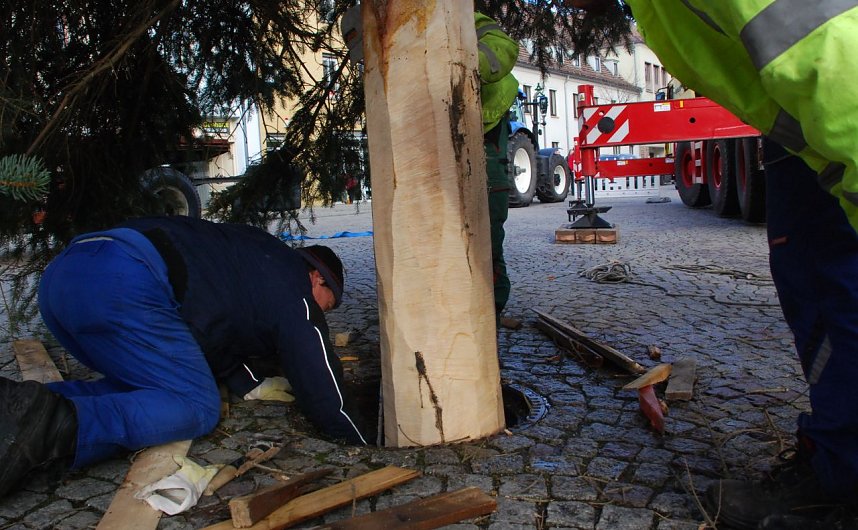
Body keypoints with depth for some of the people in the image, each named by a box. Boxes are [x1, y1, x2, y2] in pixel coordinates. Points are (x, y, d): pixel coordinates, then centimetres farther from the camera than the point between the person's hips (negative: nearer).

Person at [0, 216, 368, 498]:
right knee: (197, 407, -5)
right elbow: (320, 383, 5)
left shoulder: (261, 259, 32)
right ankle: (59, 425, -26)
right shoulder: (295, 288, 6)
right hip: (124, 286, -10)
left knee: (139, 387, 21)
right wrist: (364, 445, 17)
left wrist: (253, 385, 31)